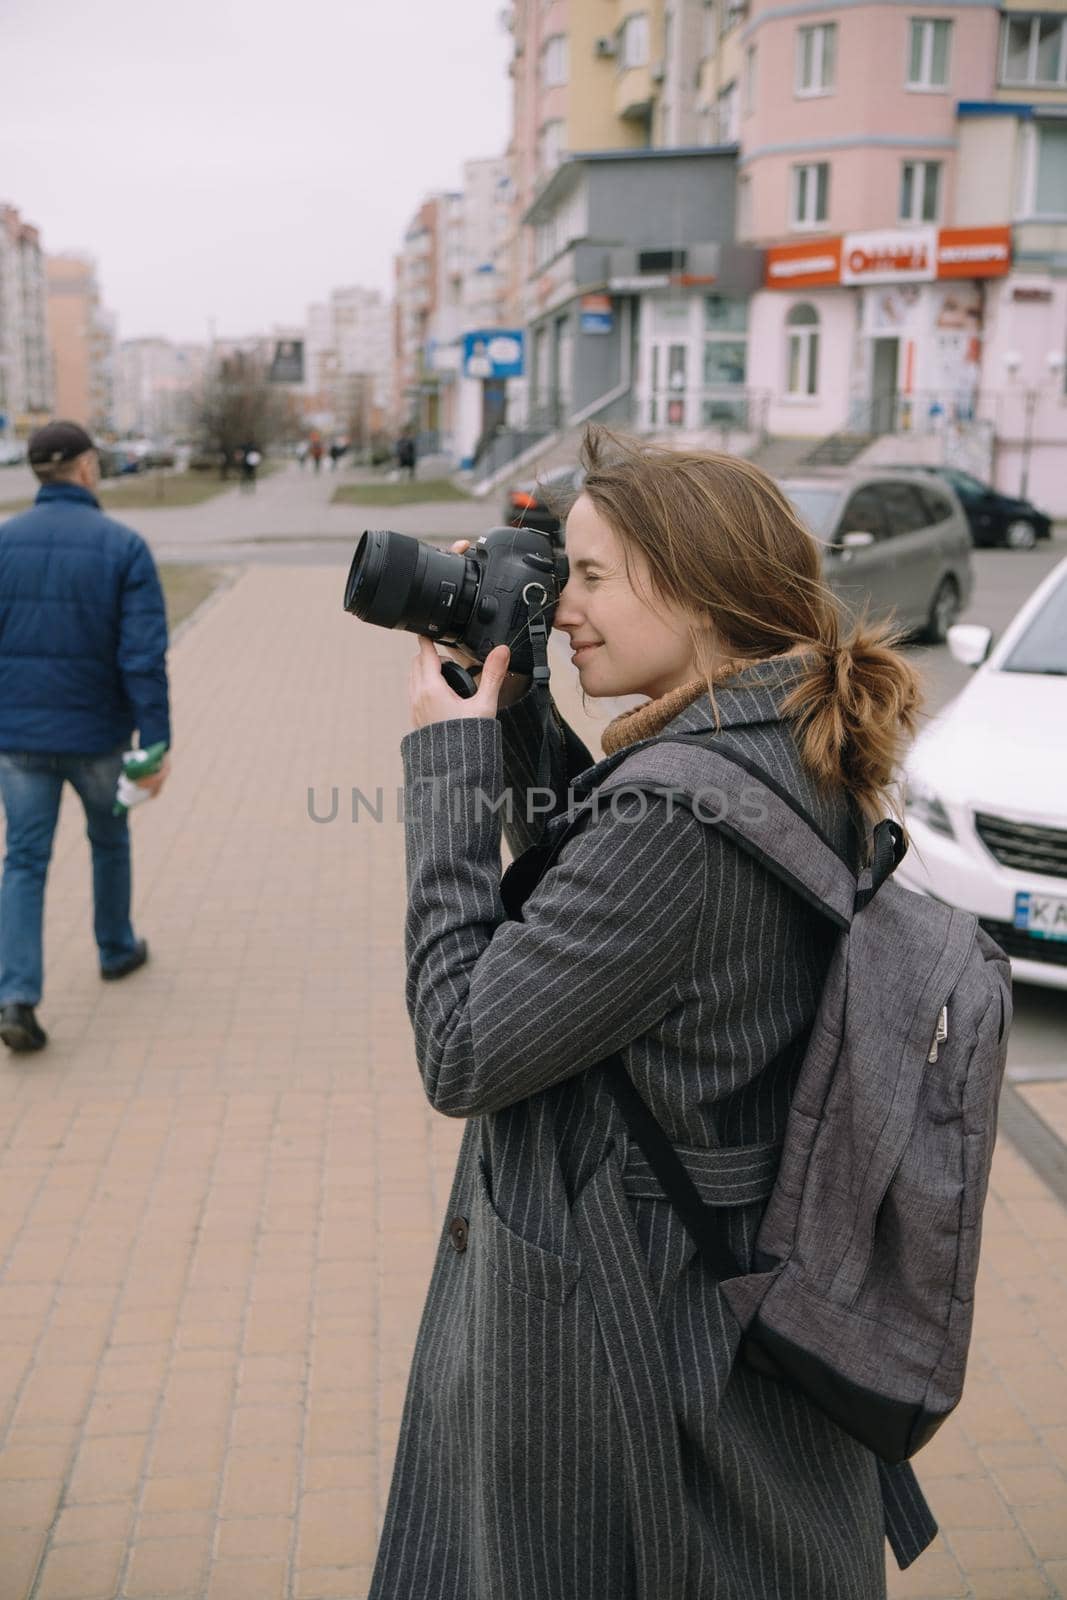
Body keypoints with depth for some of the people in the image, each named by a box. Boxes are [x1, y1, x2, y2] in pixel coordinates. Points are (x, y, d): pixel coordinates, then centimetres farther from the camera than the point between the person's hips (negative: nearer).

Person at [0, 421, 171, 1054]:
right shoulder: (125, 546, -11)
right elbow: (144, 657, -18)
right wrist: (158, 745, -15)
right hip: (97, 734, -1)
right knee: (110, 837, 23)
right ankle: (117, 948, 42)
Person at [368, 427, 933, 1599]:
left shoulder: (682, 813, -30)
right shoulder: (799, 759, -1)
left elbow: (461, 1053, -24)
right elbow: (589, 873, 11)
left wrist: (449, 760, -19)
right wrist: (508, 713, -1)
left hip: (622, 1321, -8)